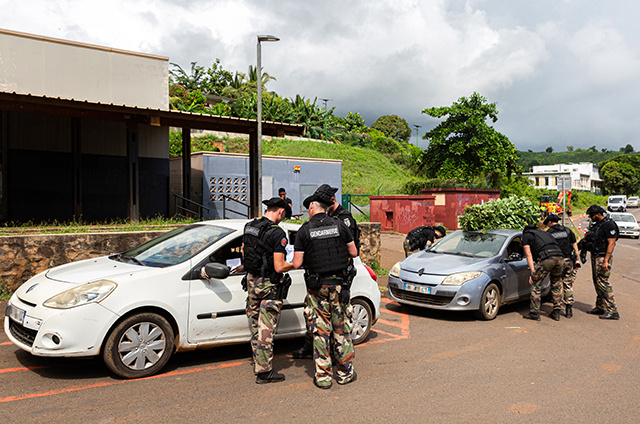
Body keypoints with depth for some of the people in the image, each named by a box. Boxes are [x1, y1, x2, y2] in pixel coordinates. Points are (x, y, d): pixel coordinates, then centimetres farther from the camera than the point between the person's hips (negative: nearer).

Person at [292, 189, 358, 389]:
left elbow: (296, 264, -8)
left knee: (320, 331, 6)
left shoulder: (304, 231, -6)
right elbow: (354, 253, 5)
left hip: (317, 286, -2)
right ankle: (345, 373, 19)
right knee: (341, 329, 12)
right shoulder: (340, 225, -1)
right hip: (339, 284, 2)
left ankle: (323, 376, 11)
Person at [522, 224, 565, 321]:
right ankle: (556, 313, 25)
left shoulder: (526, 236, 19)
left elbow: (529, 255, 8)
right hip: (559, 257, 6)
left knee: (535, 285, 5)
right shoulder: (545, 233, 37)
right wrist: (551, 272, 37)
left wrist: (533, 272, 3)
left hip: (546, 258, -6)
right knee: (557, 286, 21)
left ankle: (534, 313, 5)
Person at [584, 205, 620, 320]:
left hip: (603, 258, -9)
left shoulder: (609, 225, -13)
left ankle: (612, 311, -11)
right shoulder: (596, 225, 15)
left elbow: (611, 243, -19)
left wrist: (606, 261, -24)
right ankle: (600, 307, 19)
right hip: (595, 257, 9)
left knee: (603, 282, -13)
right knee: (597, 282, 12)